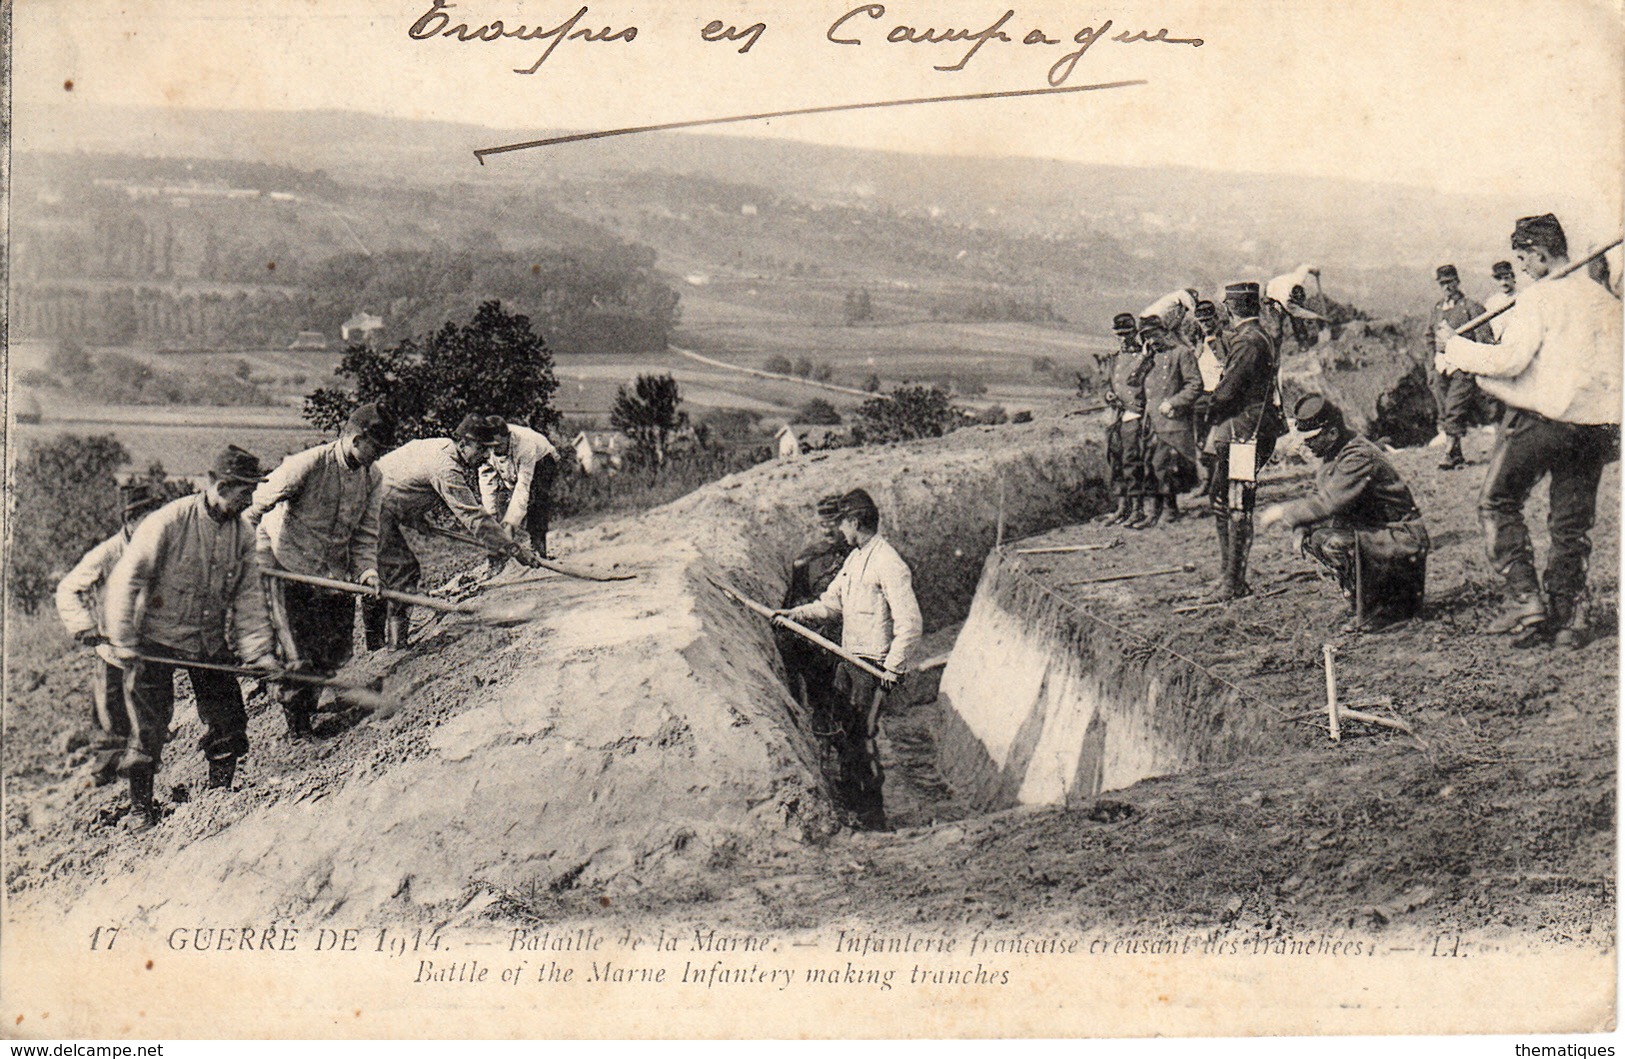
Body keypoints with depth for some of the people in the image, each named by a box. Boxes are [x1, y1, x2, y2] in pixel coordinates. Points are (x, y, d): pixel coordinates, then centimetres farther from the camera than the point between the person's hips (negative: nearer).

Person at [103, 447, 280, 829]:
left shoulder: (243, 533, -1)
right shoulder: (169, 522, -17)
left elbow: (248, 596, 2)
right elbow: (125, 580, -15)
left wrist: (257, 650, -8)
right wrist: (123, 641, -17)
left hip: (212, 642, 5)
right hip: (158, 640, -5)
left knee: (229, 722, 5)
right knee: (150, 727, 1)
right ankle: (140, 805, 18)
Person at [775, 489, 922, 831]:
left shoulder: (888, 564, -17)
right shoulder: (854, 558, 13)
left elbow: (910, 624, -20)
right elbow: (832, 602, 20)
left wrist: (892, 670, -20)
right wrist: (797, 613, 4)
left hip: (875, 666, -9)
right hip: (849, 659, 9)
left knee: (862, 737, -7)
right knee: (845, 734, 12)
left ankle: (874, 816, 2)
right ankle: (851, 803, 23)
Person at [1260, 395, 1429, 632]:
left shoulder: (1359, 457, -23)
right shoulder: (1333, 454, 7)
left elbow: (1329, 503, -30)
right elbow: (1320, 498, 16)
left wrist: (1283, 512, -19)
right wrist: (1301, 526, -3)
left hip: (1403, 540, -10)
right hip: (1372, 531, 10)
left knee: (1330, 540, -28)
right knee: (1308, 534, 1)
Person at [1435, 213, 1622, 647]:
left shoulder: (1540, 296, -9)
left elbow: (1509, 359, -17)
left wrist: (1455, 346, -6)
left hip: (1540, 418, -6)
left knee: (1498, 504, 9)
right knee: (1572, 523, 13)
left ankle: (1524, 599, 0)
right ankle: (1569, 617, 13)